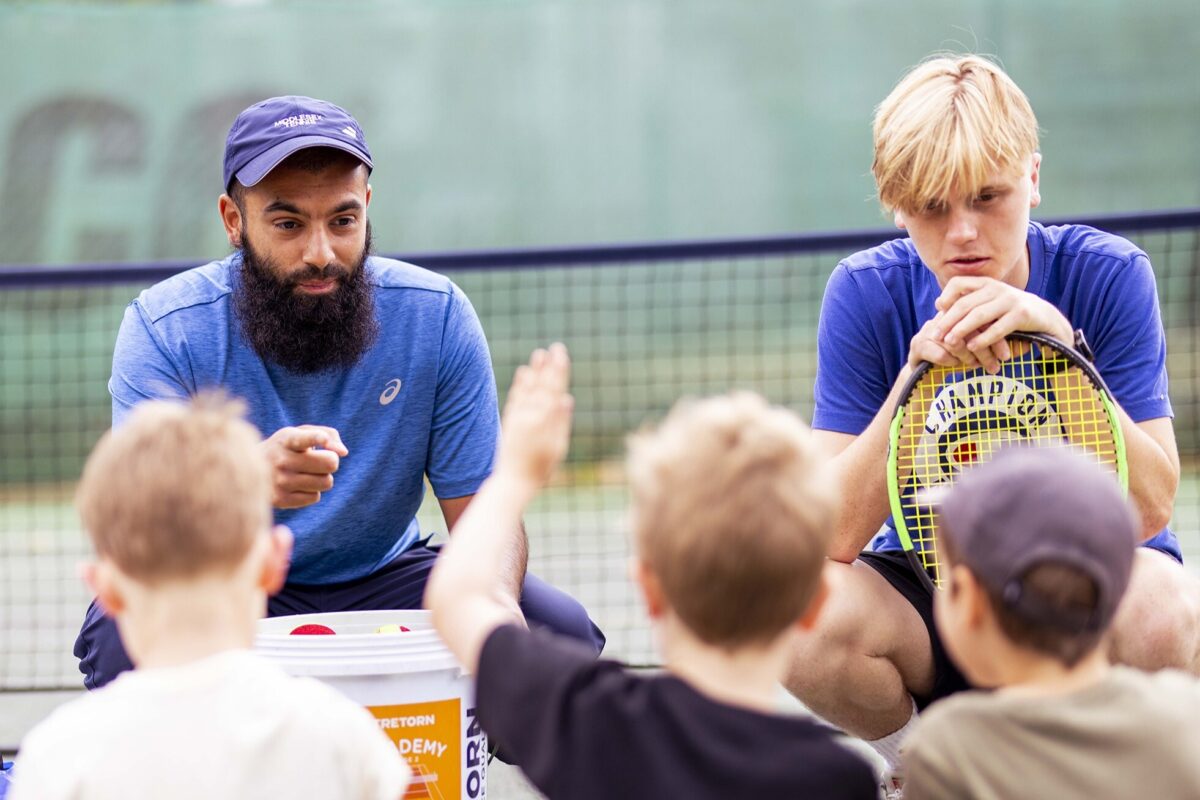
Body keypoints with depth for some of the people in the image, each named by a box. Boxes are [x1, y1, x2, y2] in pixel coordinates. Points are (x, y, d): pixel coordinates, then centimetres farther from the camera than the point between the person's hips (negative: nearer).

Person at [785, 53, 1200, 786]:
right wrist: (917, 375, -29)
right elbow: (836, 534, -17)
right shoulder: (866, 294, -10)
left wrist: (1059, 341, -30)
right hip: (929, 601, 1)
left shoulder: (1108, 276, -13)